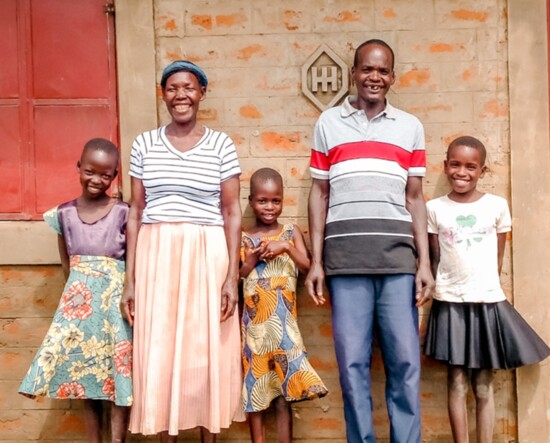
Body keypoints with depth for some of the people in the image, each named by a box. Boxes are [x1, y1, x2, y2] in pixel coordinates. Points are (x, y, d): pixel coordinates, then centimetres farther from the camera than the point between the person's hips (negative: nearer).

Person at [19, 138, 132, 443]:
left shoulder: (123, 213, -3)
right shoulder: (64, 213, 4)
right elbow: (66, 266, 10)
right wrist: (78, 296, 5)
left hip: (115, 303, -2)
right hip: (79, 302, 3)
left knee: (118, 376, 0)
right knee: (85, 376, 9)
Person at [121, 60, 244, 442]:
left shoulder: (221, 145, 3)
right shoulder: (144, 144, 8)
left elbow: (232, 213, 1)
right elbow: (136, 213, 7)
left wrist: (232, 275, -6)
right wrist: (130, 279, 3)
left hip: (207, 257, -1)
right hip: (156, 256, 2)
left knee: (207, 353, 5)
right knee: (158, 354, 5)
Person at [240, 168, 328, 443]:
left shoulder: (292, 232, 7)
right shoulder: (243, 239, 4)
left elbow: (307, 267, -3)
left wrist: (287, 248, -14)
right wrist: (252, 260, -12)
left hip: (283, 322, 0)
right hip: (254, 322, 0)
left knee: (283, 388, 2)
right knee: (254, 385, 5)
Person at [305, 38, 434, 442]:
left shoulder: (411, 127, 13)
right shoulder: (328, 123, 12)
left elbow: (415, 198, 12)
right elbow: (319, 194, 10)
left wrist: (425, 262, 3)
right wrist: (315, 261, 3)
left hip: (398, 256, 1)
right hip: (345, 257, 0)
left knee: (405, 360, 1)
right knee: (352, 361, 3)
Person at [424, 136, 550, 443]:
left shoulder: (497, 205, 1)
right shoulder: (435, 209, 0)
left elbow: (499, 258, 8)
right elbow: (434, 259, 5)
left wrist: (487, 289, 9)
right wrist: (444, 289, 0)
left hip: (488, 302, 1)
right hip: (450, 303, 0)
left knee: (484, 385, 8)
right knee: (457, 383, 4)